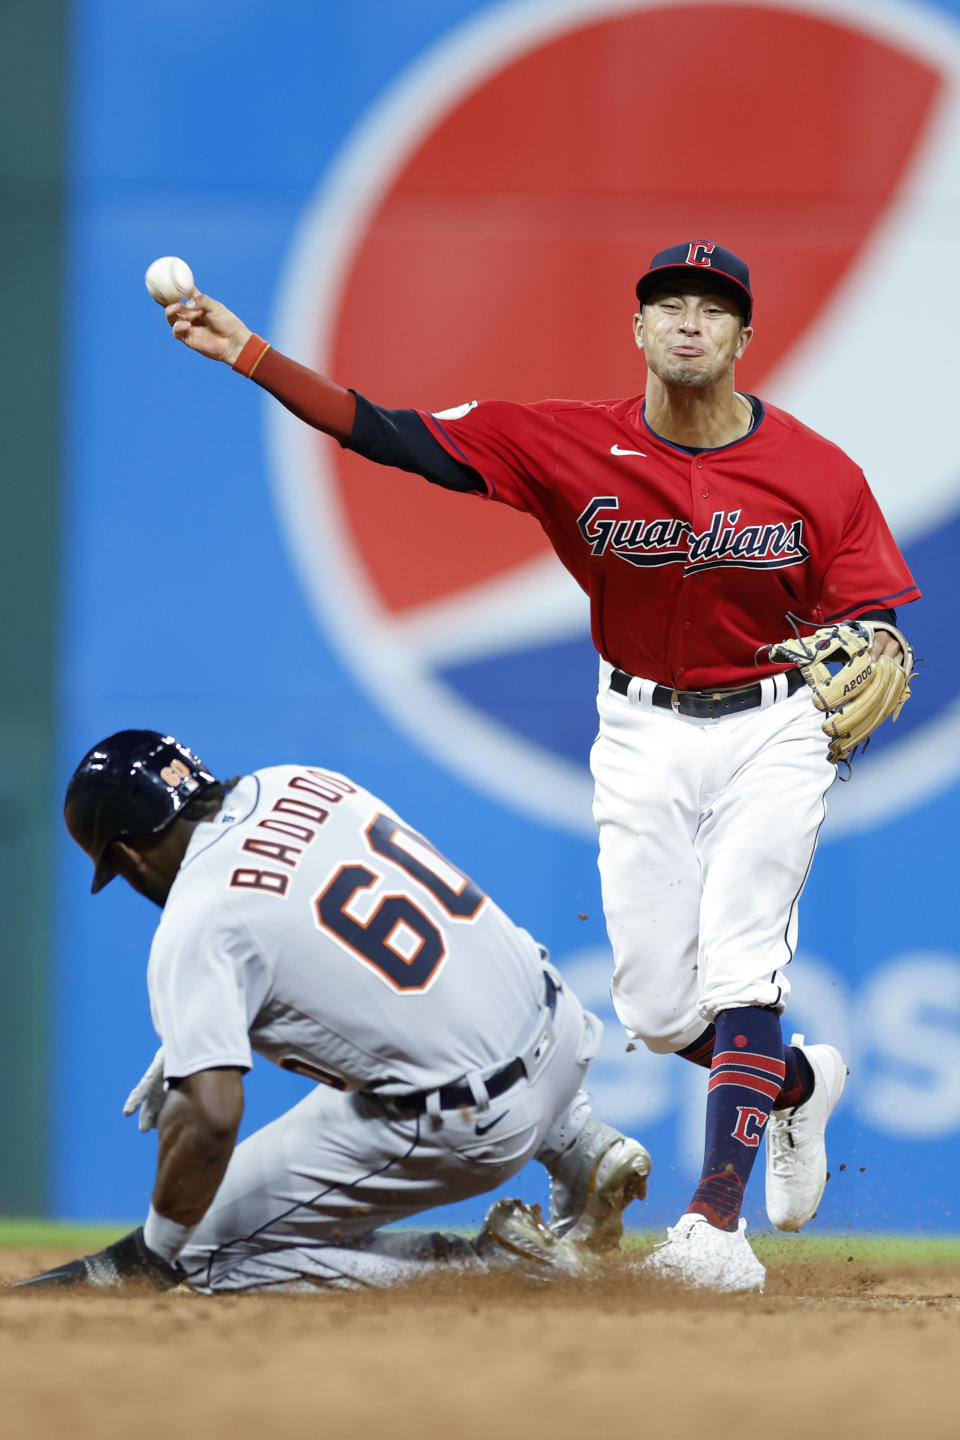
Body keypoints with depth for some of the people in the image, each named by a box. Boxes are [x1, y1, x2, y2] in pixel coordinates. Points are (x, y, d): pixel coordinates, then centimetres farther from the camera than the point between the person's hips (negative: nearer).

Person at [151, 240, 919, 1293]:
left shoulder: (817, 474, -12)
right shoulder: (572, 444, -11)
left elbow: (873, 615, -9)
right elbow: (400, 438, -15)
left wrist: (877, 666, -34)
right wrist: (251, 356, -24)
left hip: (771, 737, -2)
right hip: (644, 740, 2)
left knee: (740, 963, -16)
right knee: (657, 1008, 2)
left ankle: (718, 1223, -18)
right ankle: (796, 1084, 34)